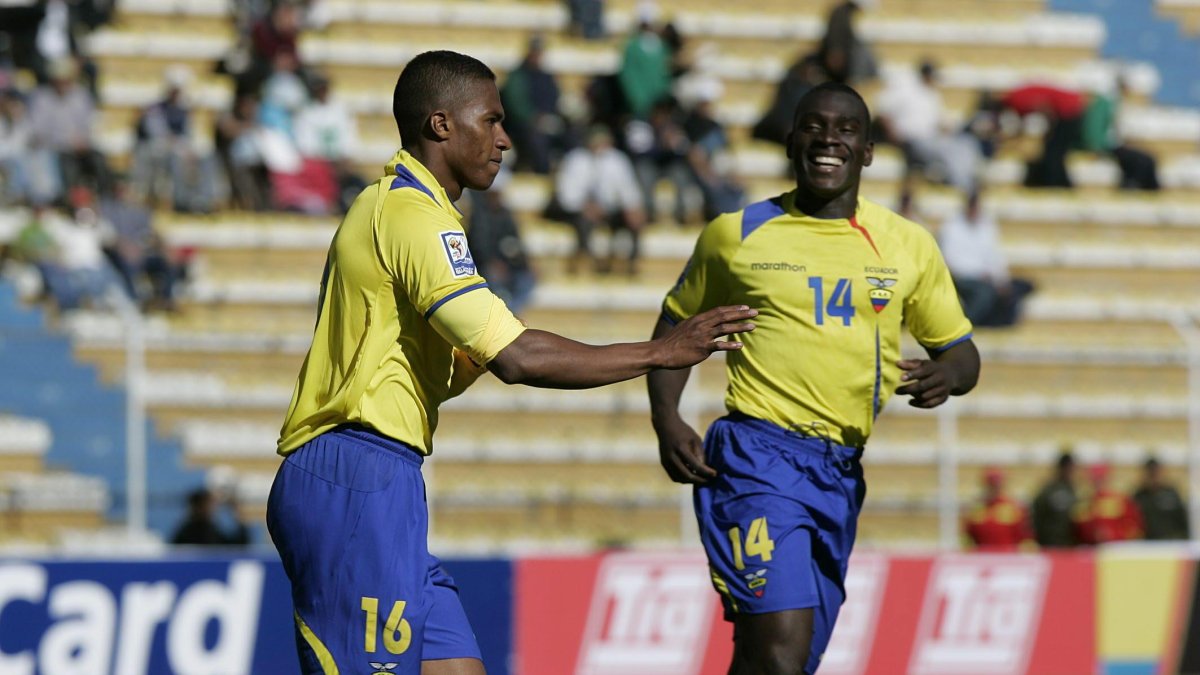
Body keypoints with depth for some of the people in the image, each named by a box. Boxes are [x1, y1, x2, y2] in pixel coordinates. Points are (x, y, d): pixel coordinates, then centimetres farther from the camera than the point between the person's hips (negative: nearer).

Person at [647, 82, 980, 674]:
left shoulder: (908, 246, 11)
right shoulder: (736, 234, 5)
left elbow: (961, 352, 17)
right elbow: (677, 323, 17)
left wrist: (945, 375, -8)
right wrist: (665, 420, 1)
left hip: (842, 473, 4)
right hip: (758, 456, -4)